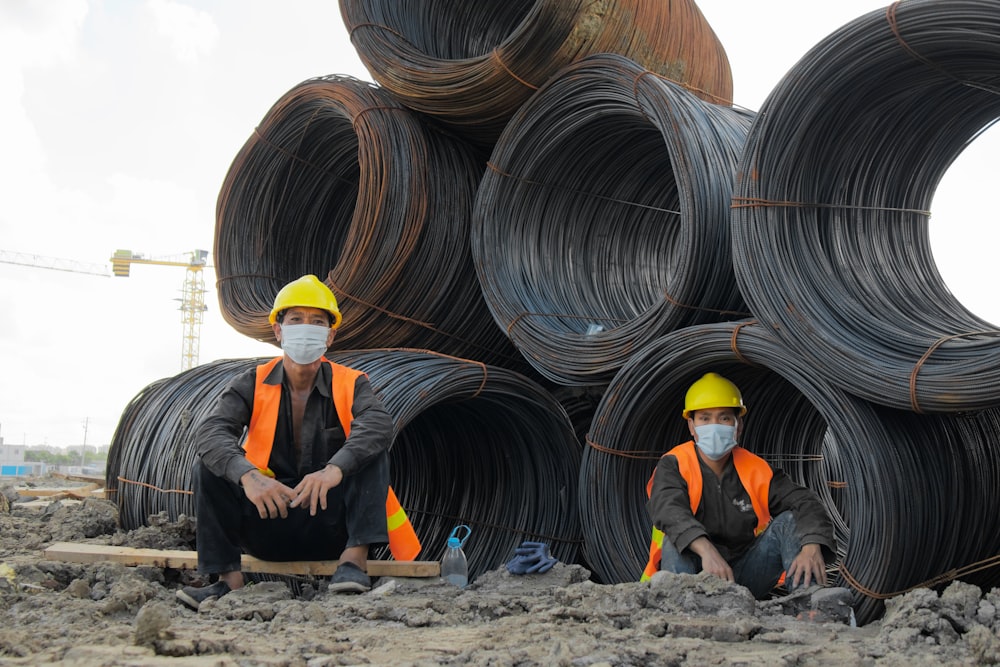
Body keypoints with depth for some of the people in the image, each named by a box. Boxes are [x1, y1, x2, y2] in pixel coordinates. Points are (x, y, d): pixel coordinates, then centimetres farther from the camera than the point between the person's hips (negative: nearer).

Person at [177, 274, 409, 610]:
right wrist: (248, 476, -40)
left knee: (372, 451, -21)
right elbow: (210, 432, -19)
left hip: (331, 527, -1)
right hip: (267, 520, 1)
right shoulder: (251, 385, 0)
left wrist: (335, 469, -46)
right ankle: (228, 577, -21)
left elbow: (378, 425, -26)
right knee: (209, 465, -17)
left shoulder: (351, 384, -3)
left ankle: (355, 556, -28)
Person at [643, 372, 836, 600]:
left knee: (789, 521, -13)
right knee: (674, 540, -32)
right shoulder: (674, 466, -8)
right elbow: (668, 510, -30)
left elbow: (805, 504, -10)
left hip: (745, 576, 3)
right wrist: (705, 549, -50)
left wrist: (812, 547, -34)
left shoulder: (756, 470, 2)